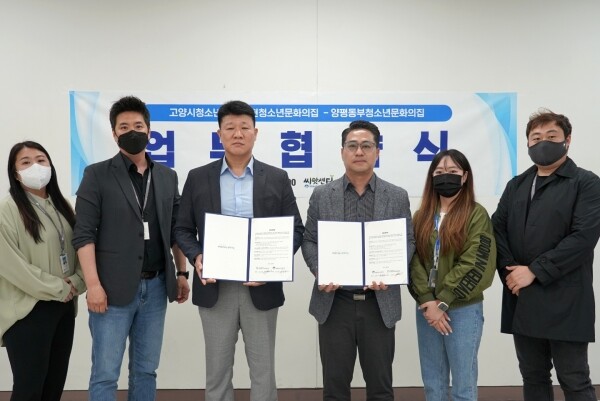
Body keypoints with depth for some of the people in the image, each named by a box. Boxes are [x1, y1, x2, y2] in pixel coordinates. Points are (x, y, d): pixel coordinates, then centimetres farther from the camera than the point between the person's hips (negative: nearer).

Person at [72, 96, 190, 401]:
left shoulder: (167, 177, 11)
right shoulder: (97, 175, -2)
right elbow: (84, 233, -8)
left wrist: (182, 273, 10)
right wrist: (93, 284, -15)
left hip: (156, 286, 4)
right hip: (114, 287, -4)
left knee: (146, 370, 13)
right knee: (105, 374, 2)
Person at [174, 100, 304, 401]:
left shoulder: (277, 179, 3)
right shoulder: (198, 178, 4)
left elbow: (296, 230, 3)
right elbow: (183, 229, 7)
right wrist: (196, 257, -13)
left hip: (261, 287, 0)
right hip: (215, 288, 1)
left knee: (263, 370, 10)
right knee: (217, 371, 11)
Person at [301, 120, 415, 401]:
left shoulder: (397, 196, 3)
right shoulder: (322, 195, 3)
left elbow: (407, 243, 3)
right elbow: (309, 241, 5)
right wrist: (320, 271, -13)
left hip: (379, 304, 0)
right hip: (334, 303, 0)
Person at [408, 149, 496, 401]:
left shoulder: (476, 215, -4)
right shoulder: (421, 217, 9)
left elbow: (475, 266, -12)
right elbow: (413, 262, 2)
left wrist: (443, 303, -14)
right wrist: (427, 301, -11)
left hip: (463, 310, -4)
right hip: (426, 308, 4)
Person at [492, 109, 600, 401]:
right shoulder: (516, 185, 15)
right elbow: (497, 229, 7)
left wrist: (534, 271, -16)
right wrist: (509, 272, -9)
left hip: (564, 301, -5)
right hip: (522, 299, 5)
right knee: (533, 377, 15)